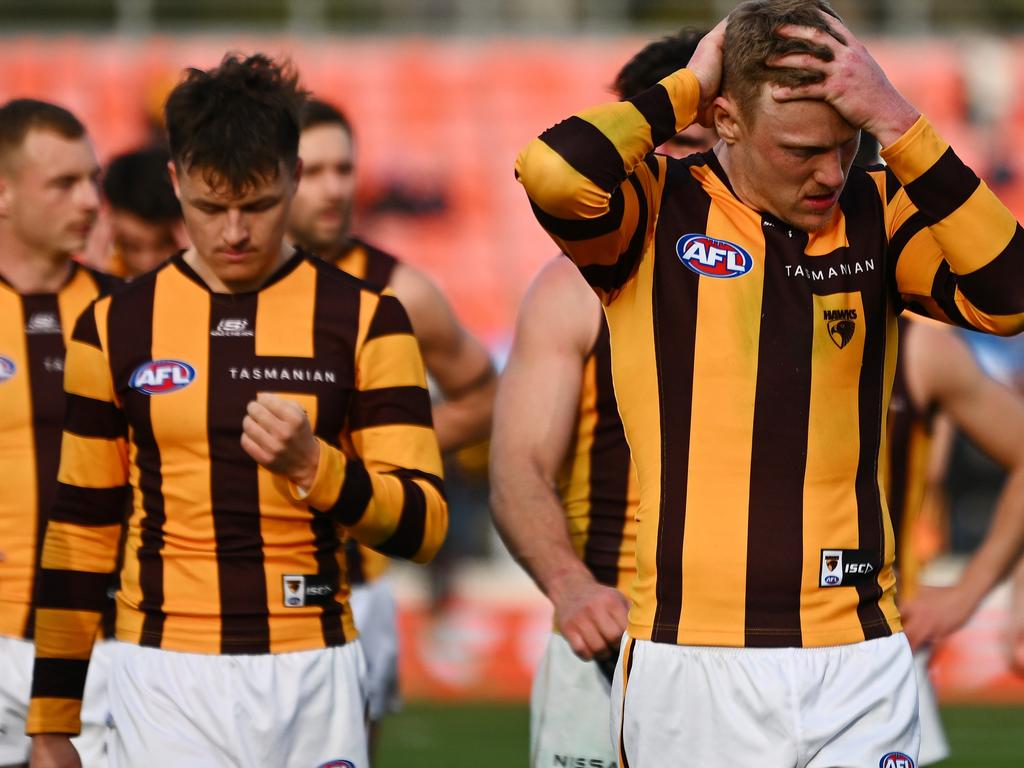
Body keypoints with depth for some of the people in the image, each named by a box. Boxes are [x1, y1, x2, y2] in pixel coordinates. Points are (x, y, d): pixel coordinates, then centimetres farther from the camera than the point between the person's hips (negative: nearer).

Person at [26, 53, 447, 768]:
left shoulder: (365, 320, 2)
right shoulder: (116, 327, 6)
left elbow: (423, 527, -2)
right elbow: (82, 529, 11)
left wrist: (313, 466, -21)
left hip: (312, 680, 0)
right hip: (166, 682, 0)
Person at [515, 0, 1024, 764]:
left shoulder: (876, 214, 7)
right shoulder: (659, 208, 0)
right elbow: (555, 175, -21)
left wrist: (895, 122, -12)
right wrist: (688, 86, -6)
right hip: (691, 656, -2)